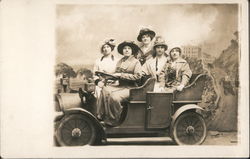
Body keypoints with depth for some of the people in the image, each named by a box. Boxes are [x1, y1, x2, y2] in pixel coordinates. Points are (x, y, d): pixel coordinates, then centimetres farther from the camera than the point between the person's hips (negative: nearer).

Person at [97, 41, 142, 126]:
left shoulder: (136, 62, 1)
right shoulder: (120, 61, 18)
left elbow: (137, 76, -11)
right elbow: (116, 74, 19)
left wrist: (121, 75, -14)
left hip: (130, 88, -6)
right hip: (120, 86, 6)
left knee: (114, 96, -30)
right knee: (105, 90, -21)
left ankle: (113, 121, -14)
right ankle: (101, 116, -20)